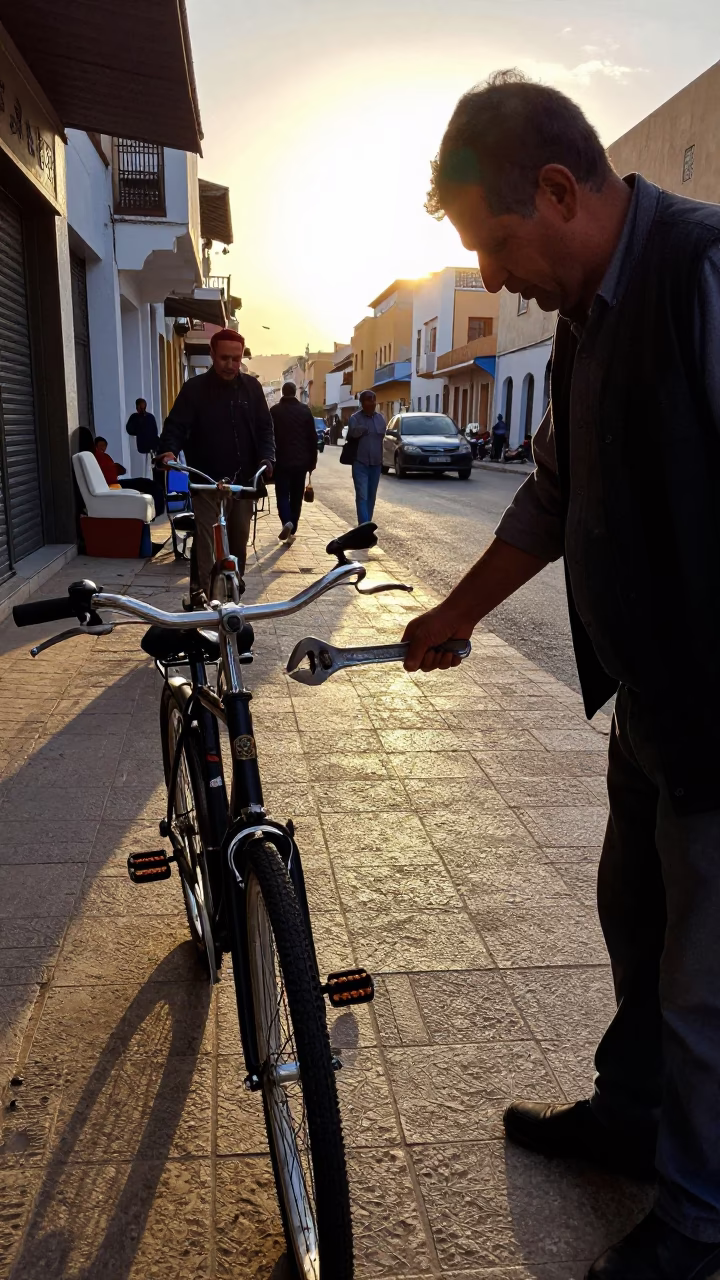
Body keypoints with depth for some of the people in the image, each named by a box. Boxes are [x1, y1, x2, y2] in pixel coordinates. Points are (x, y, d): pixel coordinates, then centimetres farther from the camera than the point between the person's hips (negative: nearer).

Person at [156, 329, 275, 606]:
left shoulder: (251, 387, 8)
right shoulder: (194, 388, -2)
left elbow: (264, 427, 10)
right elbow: (176, 426, -6)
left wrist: (266, 457, -8)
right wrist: (168, 450, -27)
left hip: (243, 481, 4)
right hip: (207, 482, -3)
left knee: (238, 542, 12)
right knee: (205, 543, -10)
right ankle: (199, 598, -7)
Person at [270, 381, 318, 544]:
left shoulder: (274, 411, -3)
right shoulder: (305, 411, 2)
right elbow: (313, 438, 3)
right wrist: (312, 461, 9)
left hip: (281, 461, -2)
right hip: (301, 461, 2)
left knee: (282, 495, 4)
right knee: (296, 496, 10)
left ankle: (287, 522, -21)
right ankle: (292, 531, 11)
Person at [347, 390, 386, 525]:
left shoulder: (380, 418, 11)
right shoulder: (356, 418, -4)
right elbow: (350, 435, -16)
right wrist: (359, 431, -33)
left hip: (376, 463, 5)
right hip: (360, 463, -5)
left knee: (371, 496, 11)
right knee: (362, 496, -13)